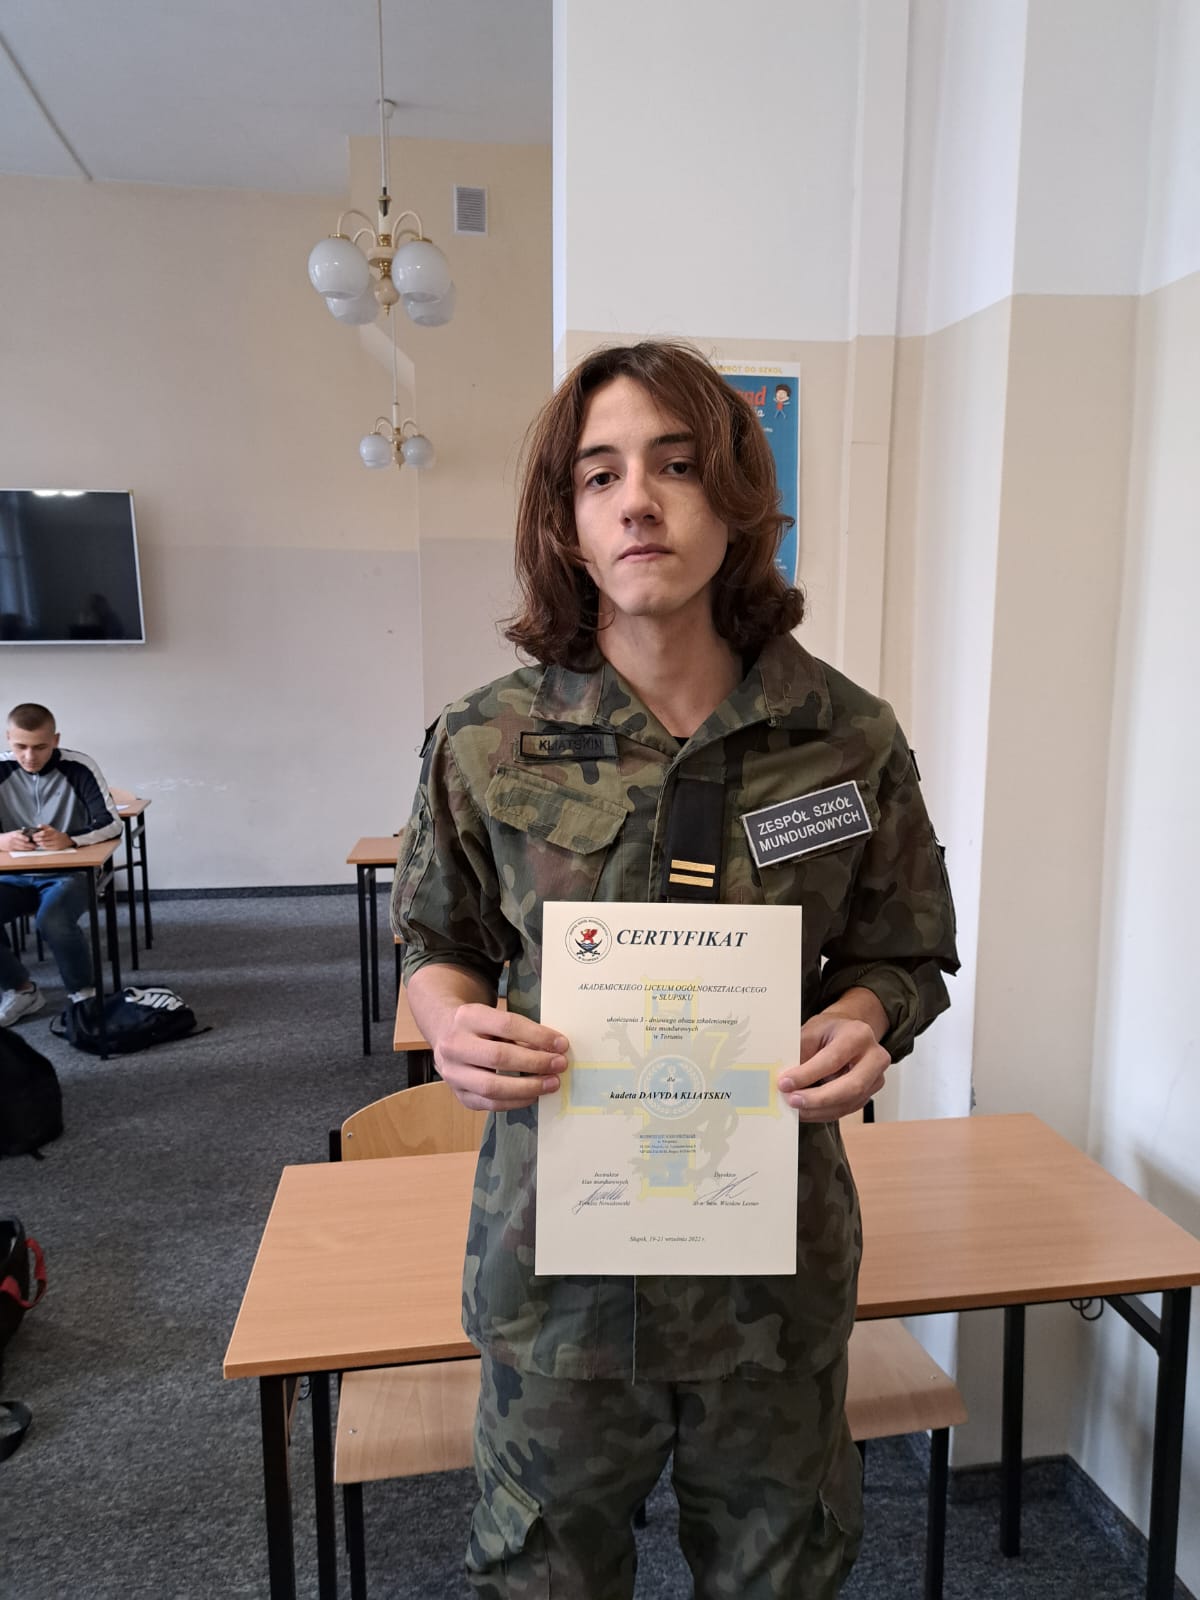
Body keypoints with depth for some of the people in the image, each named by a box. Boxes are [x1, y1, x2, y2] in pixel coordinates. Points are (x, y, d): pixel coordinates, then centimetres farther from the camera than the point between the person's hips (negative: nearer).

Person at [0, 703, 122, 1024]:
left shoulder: (78, 768, -13)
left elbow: (112, 823, -17)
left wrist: (69, 839, -35)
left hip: (70, 873, -3)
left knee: (53, 922, -34)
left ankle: (83, 993, -4)